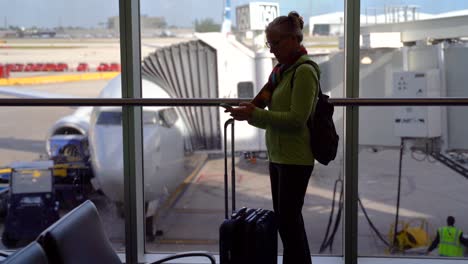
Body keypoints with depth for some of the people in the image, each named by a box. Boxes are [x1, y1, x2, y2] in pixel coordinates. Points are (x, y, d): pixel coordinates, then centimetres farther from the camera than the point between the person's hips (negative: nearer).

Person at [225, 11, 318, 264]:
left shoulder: (304, 71, -14)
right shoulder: (282, 69, 14)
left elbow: (297, 118, -21)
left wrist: (254, 115, -21)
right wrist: (251, 112, -1)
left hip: (295, 158, -9)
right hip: (278, 155, 9)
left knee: (290, 219, -3)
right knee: (283, 216, 15)